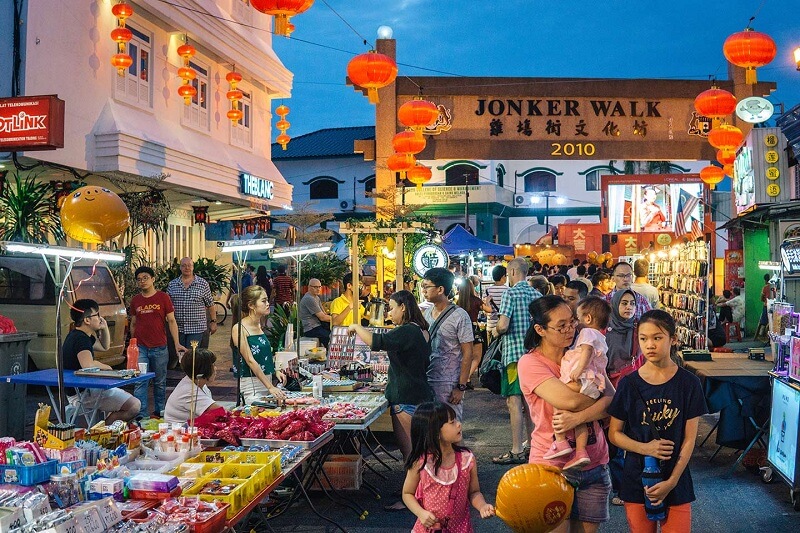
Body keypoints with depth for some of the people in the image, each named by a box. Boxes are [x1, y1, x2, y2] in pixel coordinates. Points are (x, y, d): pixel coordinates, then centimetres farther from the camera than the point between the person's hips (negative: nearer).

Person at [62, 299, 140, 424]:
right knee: (134, 406, -19)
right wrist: (106, 367, -17)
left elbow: (104, 347, 26)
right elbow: (88, 365, -38)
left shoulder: (76, 335, 13)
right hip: (83, 393, -11)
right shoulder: (81, 339, -21)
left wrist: (104, 328, 8)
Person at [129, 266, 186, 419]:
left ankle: (159, 412, 22)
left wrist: (177, 344, -8)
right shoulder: (135, 300, 8)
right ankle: (140, 415, -2)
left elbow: (171, 321, -1)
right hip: (140, 348, 2)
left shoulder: (163, 297, 0)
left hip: (159, 348, -1)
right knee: (140, 382, -5)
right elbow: (133, 324, 17)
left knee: (160, 383, 9)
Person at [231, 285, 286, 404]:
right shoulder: (239, 329, -12)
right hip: (251, 382, -7)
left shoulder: (259, 325, 12)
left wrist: (275, 371, 9)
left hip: (267, 380, 8)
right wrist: (270, 387, -21)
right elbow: (250, 361, -17)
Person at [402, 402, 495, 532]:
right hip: (428, 526, -2)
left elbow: (474, 492, 1)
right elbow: (407, 493, -3)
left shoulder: (467, 459, -11)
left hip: (459, 527, 2)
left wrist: (482, 506, -18)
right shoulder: (420, 462, -16)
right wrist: (421, 513, -18)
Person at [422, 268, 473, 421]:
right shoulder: (427, 313, 9)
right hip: (425, 381, 6)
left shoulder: (459, 316, -10)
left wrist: (461, 387, -13)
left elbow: (467, 353, -10)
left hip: (448, 385, -6)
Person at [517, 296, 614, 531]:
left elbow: (613, 401, -5)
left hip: (594, 464, 4)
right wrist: (600, 391, -5)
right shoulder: (530, 363, -10)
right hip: (553, 464, -4)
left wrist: (578, 417, -22)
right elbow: (569, 400, -24)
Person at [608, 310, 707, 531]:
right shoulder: (629, 384, -4)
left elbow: (689, 440, -4)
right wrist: (645, 448, -16)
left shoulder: (688, 384, -5)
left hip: (676, 482, -1)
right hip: (637, 480, 1)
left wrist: (672, 482, -11)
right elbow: (614, 433, 1)